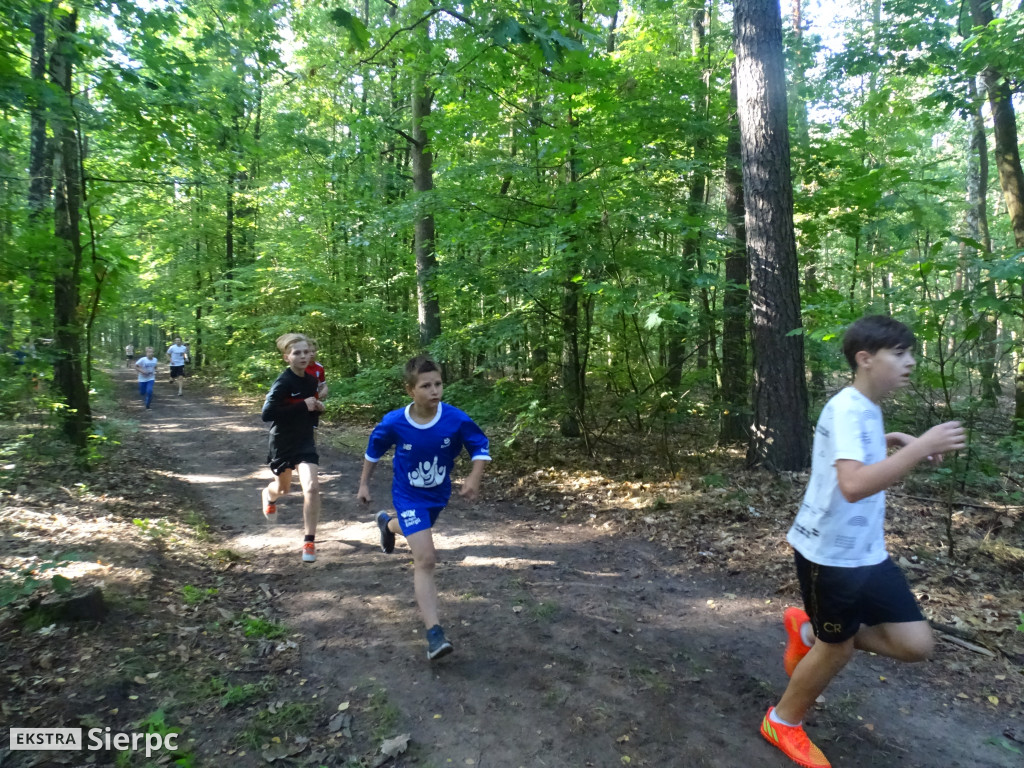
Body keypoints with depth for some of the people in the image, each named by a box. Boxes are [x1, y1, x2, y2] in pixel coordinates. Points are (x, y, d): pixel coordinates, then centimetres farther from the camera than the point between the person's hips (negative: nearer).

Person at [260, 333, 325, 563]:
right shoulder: (283, 382, -21)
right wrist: (302, 406, -30)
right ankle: (269, 495, 61)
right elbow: (267, 413, -30)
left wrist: (317, 407, -7)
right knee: (282, 489, 22)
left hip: (305, 441, 3)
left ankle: (309, 541, -2)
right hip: (283, 443, -3)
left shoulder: (311, 380, -1)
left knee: (312, 488, -15)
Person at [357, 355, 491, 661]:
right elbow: (374, 450, -4)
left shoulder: (456, 420, -26)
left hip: (438, 494, 4)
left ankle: (388, 524, 69)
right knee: (426, 559, -14)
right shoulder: (393, 423, -24)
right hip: (409, 496, -3)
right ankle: (434, 633, -8)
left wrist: (474, 479, -26)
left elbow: (481, 446, -11)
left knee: (418, 531, 32)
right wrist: (364, 484, 4)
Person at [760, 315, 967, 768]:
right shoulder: (847, 409, -23)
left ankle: (810, 632, 24)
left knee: (916, 644, 6)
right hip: (829, 554, -8)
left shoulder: (866, 409, 7)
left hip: (867, 553, 8)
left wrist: (888, 442, 13)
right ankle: (783, 722, 34)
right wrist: (921, 447, -34)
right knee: (838, 647, 9)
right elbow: (853, 485, -37)